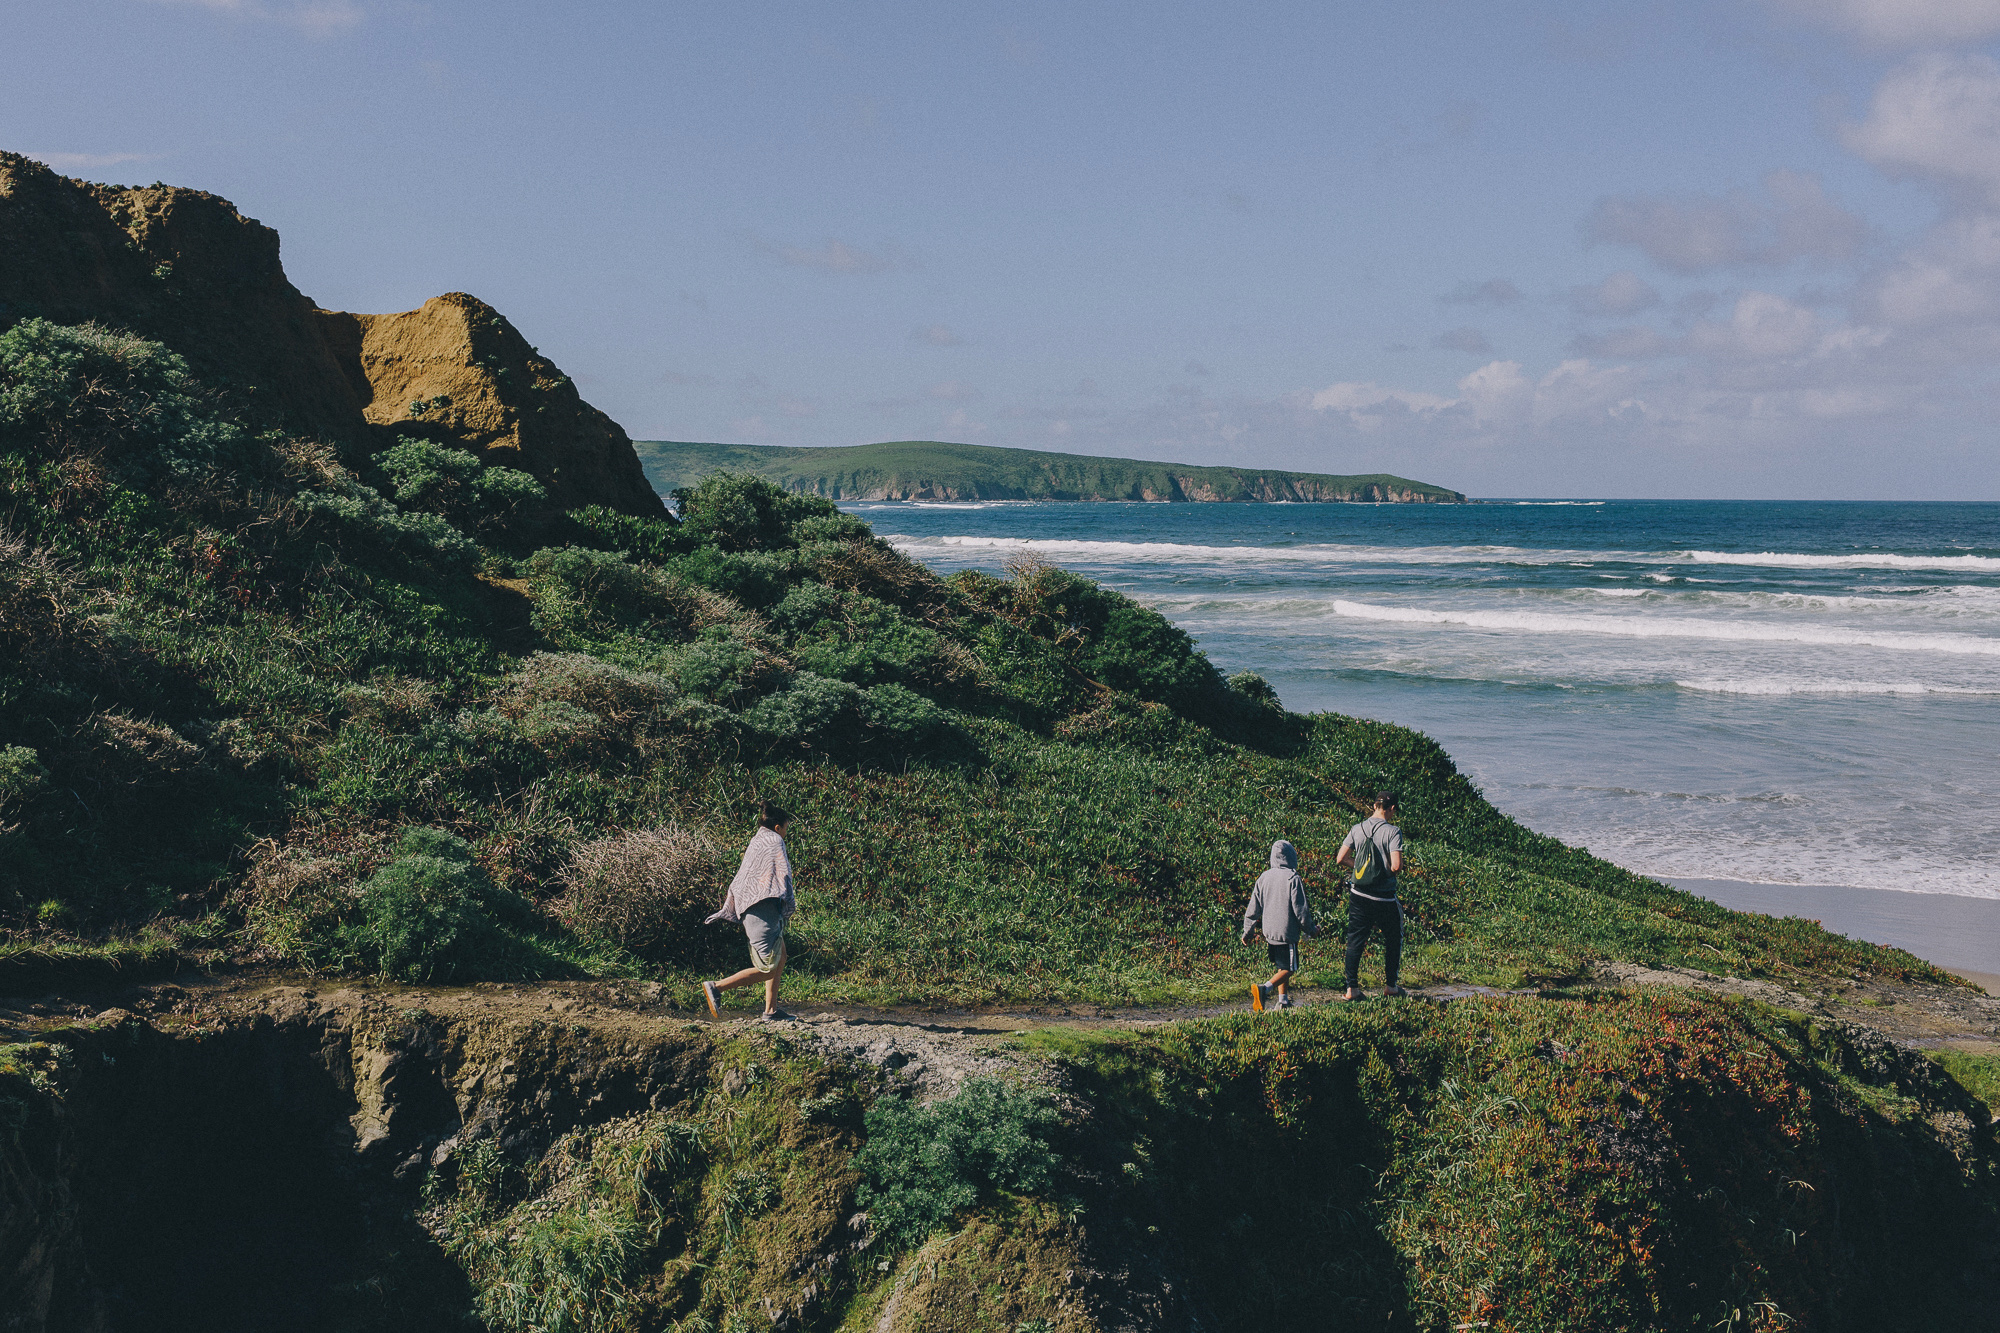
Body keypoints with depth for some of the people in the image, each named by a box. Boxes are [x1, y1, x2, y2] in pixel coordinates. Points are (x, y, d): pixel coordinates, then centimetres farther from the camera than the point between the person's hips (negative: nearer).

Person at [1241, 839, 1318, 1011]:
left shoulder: (1264, 878, 5)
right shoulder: (1293, 879, -11)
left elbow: (1253, 909, 9)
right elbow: (1300, 909, -9)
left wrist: (1247, 932, 20)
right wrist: (1311, 929, 6)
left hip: (1269, 931, 6)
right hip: (1287, 931, -6)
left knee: (1281, 966, 18)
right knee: (1288, 969, -2)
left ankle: (1283, 1000, 15)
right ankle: (1265, 989, -23)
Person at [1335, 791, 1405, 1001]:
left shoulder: (1357, 830, 0)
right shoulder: (1392, 832, -15)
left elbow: (1340, 859, 1)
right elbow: (1396, 866, -22)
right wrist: (1392, 870, 1)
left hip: (1358, 895, 4)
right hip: (1384, 898, -4)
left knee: (1355, 941, 9)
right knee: (1393, 939, 16)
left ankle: (1352, 988, 6)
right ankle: (1391, 985, 22)